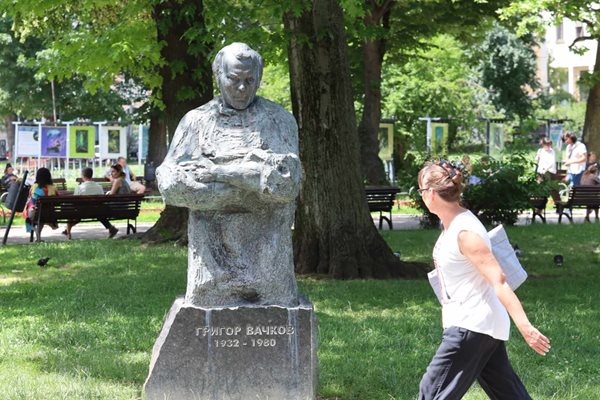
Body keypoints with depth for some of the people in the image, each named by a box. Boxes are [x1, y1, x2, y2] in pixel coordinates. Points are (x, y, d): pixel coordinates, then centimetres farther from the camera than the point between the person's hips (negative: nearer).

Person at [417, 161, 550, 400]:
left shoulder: (465, 233, -22)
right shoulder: (452, 223, 6)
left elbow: (499, 282, -27)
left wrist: (525, 327, -31)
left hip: (473, 327, -10)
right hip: (471, 324, 10)